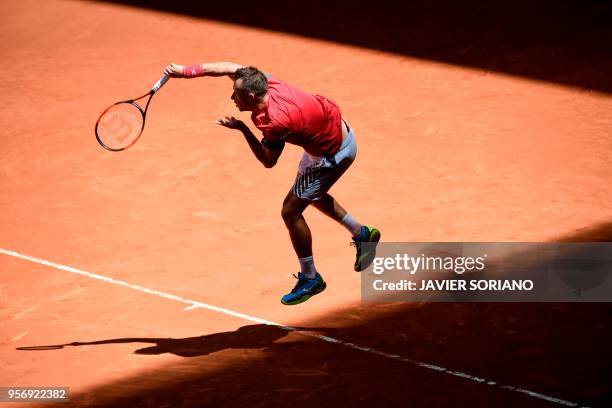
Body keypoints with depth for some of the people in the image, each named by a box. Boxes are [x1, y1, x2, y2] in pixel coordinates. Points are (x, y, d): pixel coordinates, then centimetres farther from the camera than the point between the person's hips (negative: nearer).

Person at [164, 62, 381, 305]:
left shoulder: (276, 122, -36)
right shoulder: (269, 84, -16)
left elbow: (268, 161, -18)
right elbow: (231, 68, -3)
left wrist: (242, 129, -18)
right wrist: (186, 71, -8)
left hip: (332, 154, -9)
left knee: (291, 210, -2)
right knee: (311, 194, 31)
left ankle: (310, 278, 14)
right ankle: (362, 234, 44)